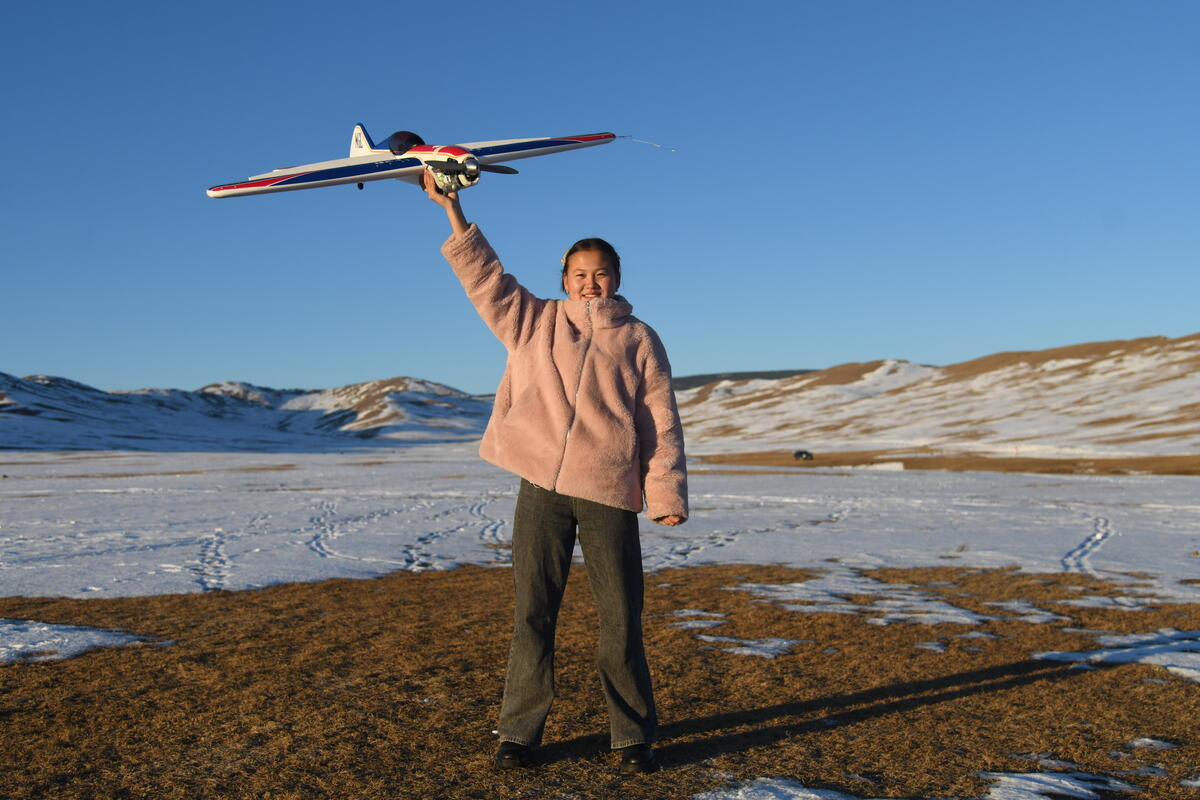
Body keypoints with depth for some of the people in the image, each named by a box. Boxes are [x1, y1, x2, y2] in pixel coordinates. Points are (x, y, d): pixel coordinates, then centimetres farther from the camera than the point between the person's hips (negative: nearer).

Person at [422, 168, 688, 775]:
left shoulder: (639, 340, 10)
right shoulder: (534, 322, 14)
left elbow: (662, 422, 4)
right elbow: (483, 275, 9)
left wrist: (667, 494, -5)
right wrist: (452, 209, 1)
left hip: (610, 493, -1)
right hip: (541, 486, 1)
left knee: (621, 620, 3)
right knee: (532, 615, 5)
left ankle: (633, 736, 17)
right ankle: (519, 732, 18)